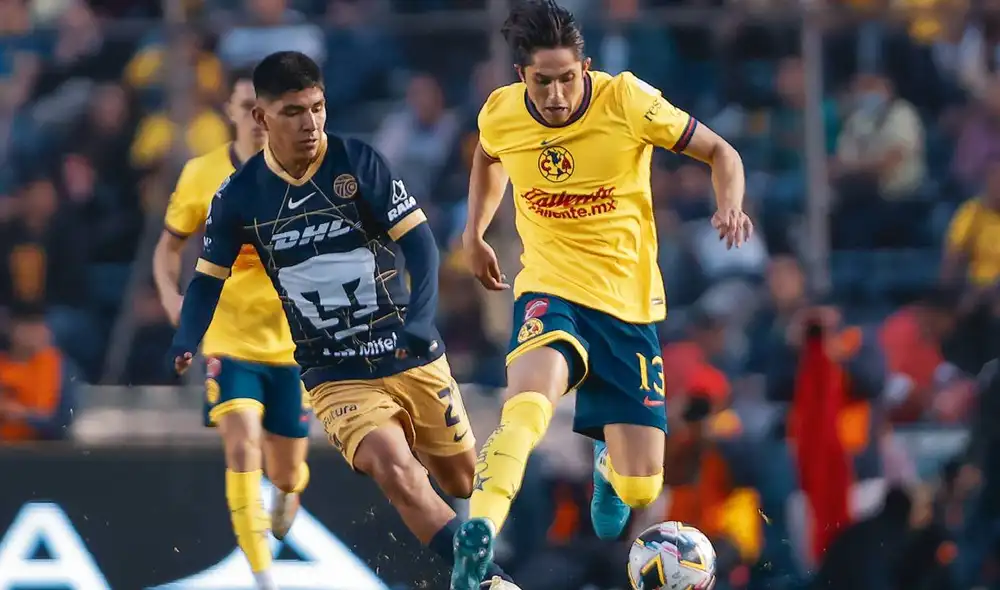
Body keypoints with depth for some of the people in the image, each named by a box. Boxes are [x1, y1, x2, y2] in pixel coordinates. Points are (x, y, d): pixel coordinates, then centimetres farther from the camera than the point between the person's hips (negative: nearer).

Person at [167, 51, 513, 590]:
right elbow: (210, 278, 8)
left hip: (412, 356, 1)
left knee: (463, 482, 13)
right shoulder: (239, 197, -4)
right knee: (394, 466, -27)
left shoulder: (359, 162, -9)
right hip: (335, 377, -1)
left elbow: (419, 242, -9)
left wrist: (420, 319, -25)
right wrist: (185, 346, -9)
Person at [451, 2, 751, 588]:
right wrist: (475, 233, 15)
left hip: (630, 302, 0)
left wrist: (730, 207, -24)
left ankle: (608, 468, 40)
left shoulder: (627, 100, -14)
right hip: (552, 291, 0)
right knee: (530, 396, -38)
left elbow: (720, 152, -6)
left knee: (640, 490, 1)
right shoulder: (500, 114, -6)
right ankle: (478, 537, -43)